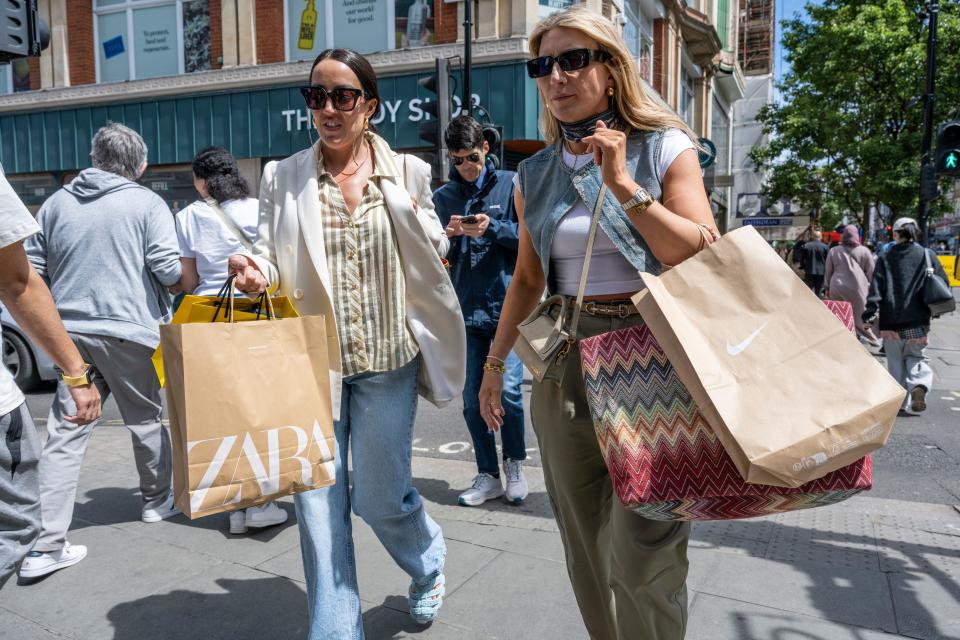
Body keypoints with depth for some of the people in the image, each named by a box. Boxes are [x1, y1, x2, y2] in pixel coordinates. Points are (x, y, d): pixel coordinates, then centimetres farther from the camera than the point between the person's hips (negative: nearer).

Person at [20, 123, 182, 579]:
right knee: (146, 420, 15)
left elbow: (32, 270, 11)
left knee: (64, 434, 4)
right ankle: (156, 501, 32)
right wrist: (189, 279, 10)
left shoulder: (56, 204, 10)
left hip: (70, 332, 4)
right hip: (129, 331, -3)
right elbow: (169, 269, -12)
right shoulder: (147, 204, -3)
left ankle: (47, 545, 4)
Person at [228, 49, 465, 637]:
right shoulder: (283, 177, 4)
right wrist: (256, 271, -18)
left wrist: (409, 208, -7)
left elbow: (435, 258, 10)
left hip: (387, 358, -1)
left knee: (380, 497, 8)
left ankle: (430, 563, 42)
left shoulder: (406, 173, 3)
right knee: (317, 502, 5)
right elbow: (272, 256, 4)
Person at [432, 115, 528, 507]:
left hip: (508, 306, -3)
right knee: (472, 399, 6)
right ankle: (488, 476, 21)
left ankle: (514, 464, 16)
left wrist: (492, 228, -17)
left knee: (508, 390, -9)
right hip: (466, 310, 3)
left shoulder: (510, 184, 4)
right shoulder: (443, 197, 12)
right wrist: (449, 236, -10)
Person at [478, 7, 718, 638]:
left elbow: (706, 258, -11)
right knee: (586, 548, 13)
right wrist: (495, 361, 19)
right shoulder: (536, 173, 10)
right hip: (564, 363, 4)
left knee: (642, 555, -4)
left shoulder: (666, 149, -1)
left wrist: (623, 185, -15)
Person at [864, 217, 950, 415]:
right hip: (917, 320, 0)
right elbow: (943, 283, 5)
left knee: (896, 361, 12)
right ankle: (918, 386, -15)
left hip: (891, 320, 0)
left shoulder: (885, 259, 1)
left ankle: (901, 400, 12)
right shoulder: (928, 256, 3)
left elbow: (876, 287, -7)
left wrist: (871, 313, -10)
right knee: (916, 357, 12)